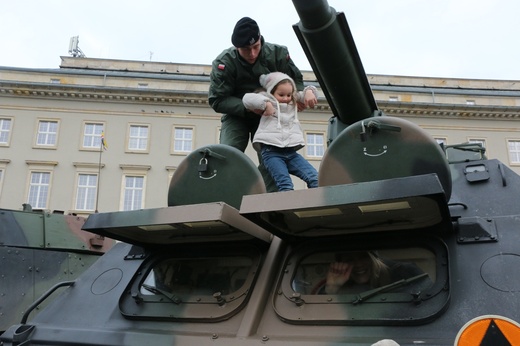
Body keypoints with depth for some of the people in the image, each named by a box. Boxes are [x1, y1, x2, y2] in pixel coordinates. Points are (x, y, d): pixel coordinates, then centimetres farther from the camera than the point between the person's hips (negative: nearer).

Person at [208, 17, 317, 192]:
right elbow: (217, 100, -21)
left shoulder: (277, 53, -17)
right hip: (237, 114, -1)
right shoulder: (224, 62, -23)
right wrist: (249, 106, -33)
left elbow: (296, 79, -2)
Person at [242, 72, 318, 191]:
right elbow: (247, 99, -2)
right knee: (285, 185, -22)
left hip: (291, 151, 6)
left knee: (314, 178, -9)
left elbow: (303, 94, 35)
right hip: (271, 151, -5)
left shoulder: (293, 101, 26)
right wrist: (265, 103, -12)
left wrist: (309, 91, 12)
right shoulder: (267, 99, 11)